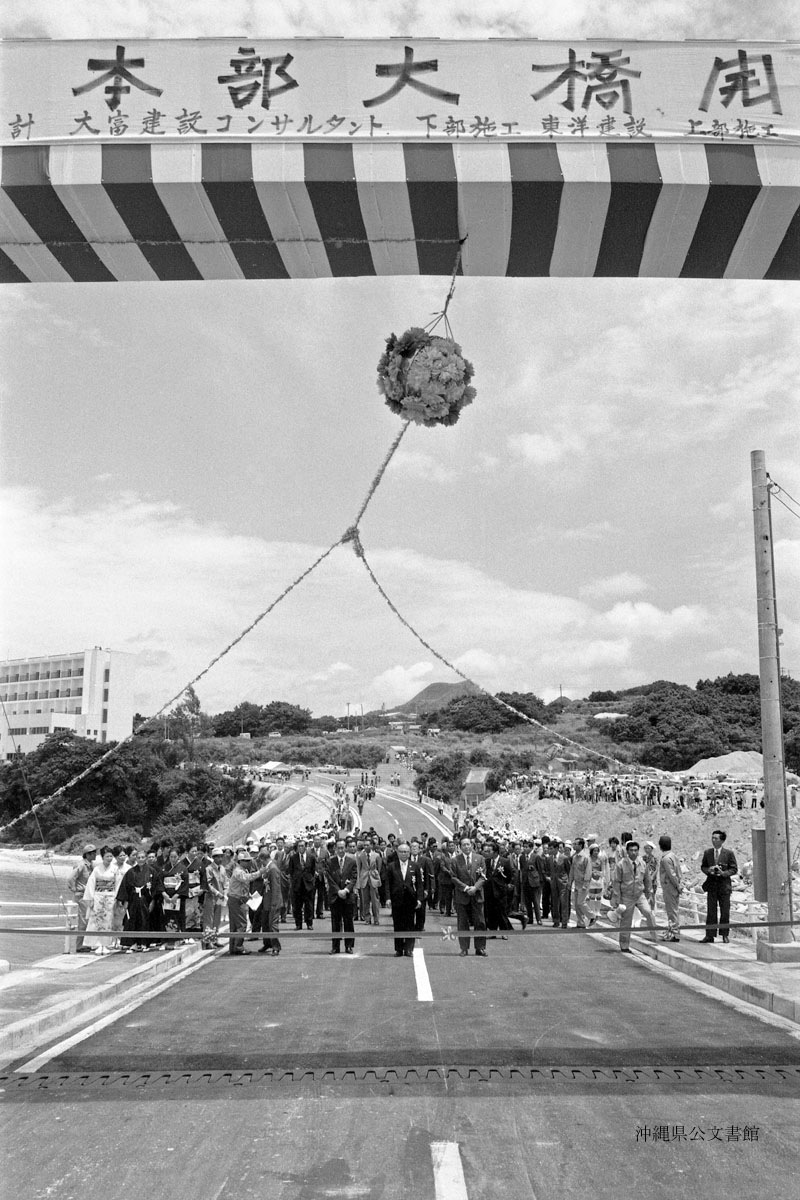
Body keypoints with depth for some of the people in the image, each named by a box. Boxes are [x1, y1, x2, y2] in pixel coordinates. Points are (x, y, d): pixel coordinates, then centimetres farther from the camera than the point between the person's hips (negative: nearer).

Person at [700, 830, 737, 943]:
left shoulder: (729, 853, -1)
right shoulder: (707, 853, 8)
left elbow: (734, 869, 0)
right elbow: (703, 866, 14)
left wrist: (724, 873, -17)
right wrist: (708, 870, -9)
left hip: (724, 885, -2)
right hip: (711, 884, 2)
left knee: (725, 911, 4)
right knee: (711, 911, 1)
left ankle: (724, 935, 15)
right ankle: (710, 935, 3)